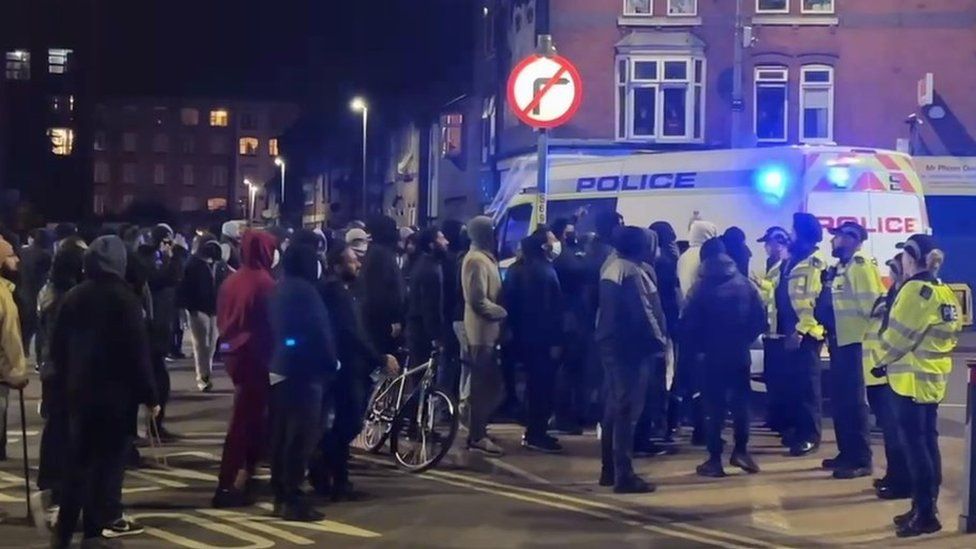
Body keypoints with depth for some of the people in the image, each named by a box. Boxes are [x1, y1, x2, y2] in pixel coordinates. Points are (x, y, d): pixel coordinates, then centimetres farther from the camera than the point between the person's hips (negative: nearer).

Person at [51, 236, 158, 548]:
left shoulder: (73, 297, 4)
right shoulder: (123, 297, -12)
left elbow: (58, 346, 8)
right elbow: (138, 349, -14)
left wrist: (67, 380, 18)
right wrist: (149, 394, -9)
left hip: (79, 389, 5)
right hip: (115, 391, -5)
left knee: (77, 458, 11)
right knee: (108, 457, 4)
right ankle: (99, 522, 5)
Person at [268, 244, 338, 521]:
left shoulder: (279, 290, 13)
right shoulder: (305, 290, -15)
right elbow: (319, 332, -15)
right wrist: (331, 363, -4)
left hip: (280, 368, 10)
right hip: (304, 370, -10)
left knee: (281, 434, 11)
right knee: (302, 435, -7)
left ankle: (280, 495, 17)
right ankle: (292, 499, -7)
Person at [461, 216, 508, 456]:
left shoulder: (483, 258, 16)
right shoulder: (477, 260, -16)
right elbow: (479, 301, -22)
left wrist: (501, 313, 9)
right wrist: (503, 313, -14)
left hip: (487, 331, 10)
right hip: (482, 331, -10)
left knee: (487, 384, 14)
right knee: (483, 385, -5)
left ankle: (477, 431, 21)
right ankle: (477, 437, 1)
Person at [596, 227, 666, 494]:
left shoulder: (610, 266, 12)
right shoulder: (632, 271, -16)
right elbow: (642, 312, -18)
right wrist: (658, 339, -10)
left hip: (610, 342, 10)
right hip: (630, 346, -10)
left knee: (614, 407, 16)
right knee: (627, 410, -7)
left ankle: (609, 470, 22)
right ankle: (624, 475, -6)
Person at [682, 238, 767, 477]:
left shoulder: (702, 288, -7)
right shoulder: (745, 284, -1)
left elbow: (690, 323, -9)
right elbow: (760, 319, -4)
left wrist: (704, 343, 7)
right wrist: (744, 339, 9)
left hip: (713, 355, -2)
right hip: (740, 355, 2)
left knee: (714, 406, 3)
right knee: (740, 402, 15)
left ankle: (715, 459, 3)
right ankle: (740, 451, 17)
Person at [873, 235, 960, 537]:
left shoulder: (915, 289, -16)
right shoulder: (945, 292, 11)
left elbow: (899, 334, -15)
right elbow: (951, 333, 14)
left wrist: (883, 359, 0)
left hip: (912, 377, -9)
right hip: (934, 376, 9)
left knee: (914, 442, -6)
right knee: (928, 440, 12)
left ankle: (925, 514, -5)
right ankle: (927, 507, 18)